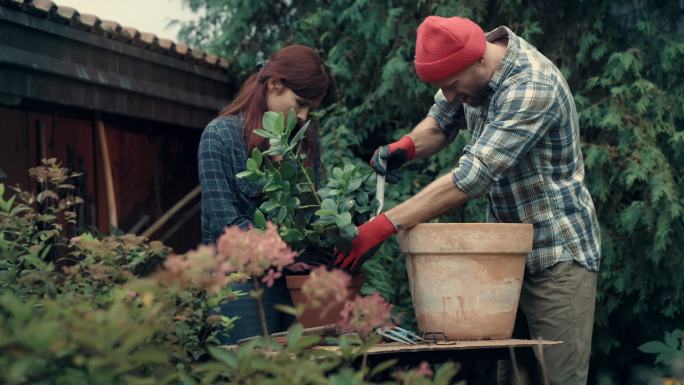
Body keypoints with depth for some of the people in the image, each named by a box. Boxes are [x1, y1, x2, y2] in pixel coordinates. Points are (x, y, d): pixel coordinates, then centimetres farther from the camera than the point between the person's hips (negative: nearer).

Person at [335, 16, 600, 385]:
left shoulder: (533, 88, -27)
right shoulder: (470, 62, -2)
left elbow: (472, 177, -32)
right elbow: (439, 122, 13)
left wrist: (384, 225, -34)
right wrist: (406, 146, -11)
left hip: (556, 253, -7)